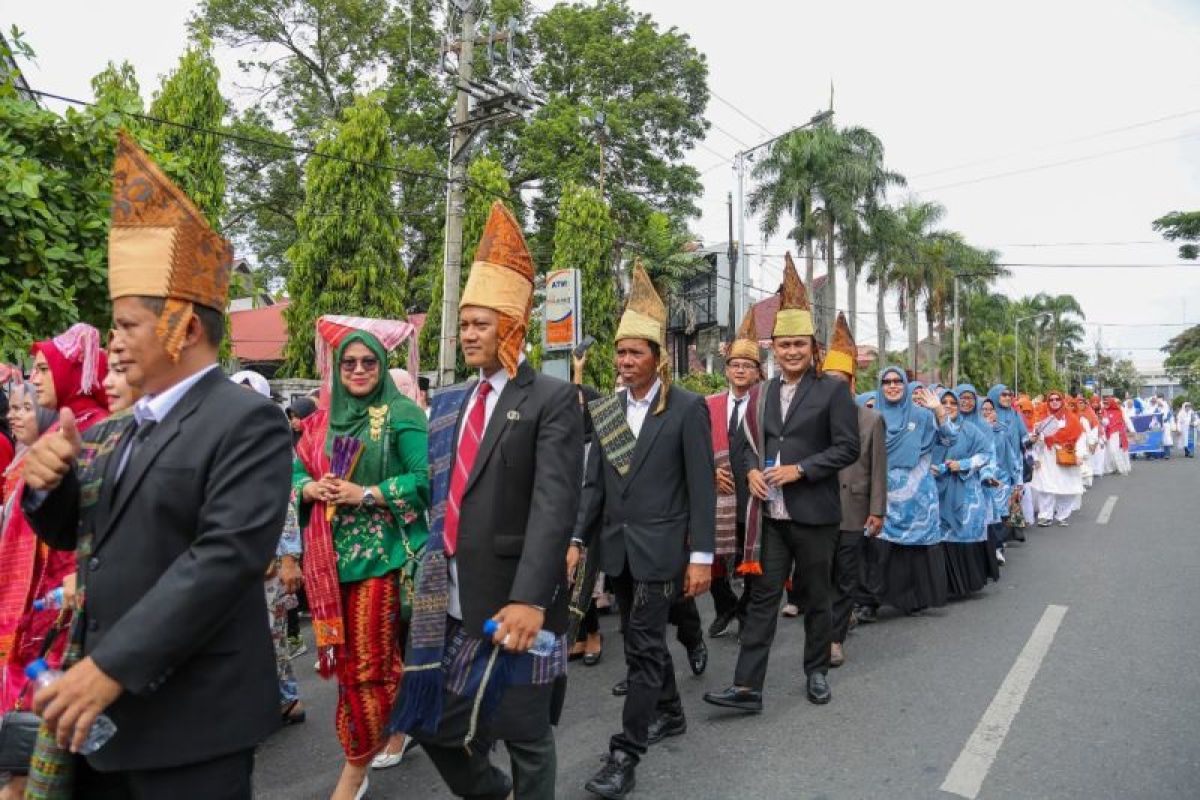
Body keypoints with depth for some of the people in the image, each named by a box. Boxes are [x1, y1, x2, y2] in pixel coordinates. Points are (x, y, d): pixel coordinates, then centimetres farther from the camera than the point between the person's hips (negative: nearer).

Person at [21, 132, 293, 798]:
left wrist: (111, 666, -23)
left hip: (190, 717, -7)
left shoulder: (247, 422, -15)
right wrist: (48, 480, -3)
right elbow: (67, 533, 17)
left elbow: (226, 556, -23)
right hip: (99, 705, 7)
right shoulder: (115, 430, 10)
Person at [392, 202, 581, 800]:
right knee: (432, 724, 18)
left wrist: (529, 599, -27)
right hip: (448, 603, 7)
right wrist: (428, 575, 13)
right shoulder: (448, 403, 11)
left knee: (526, 738, 10)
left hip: (512, 603, -6)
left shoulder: (552, 400, -9)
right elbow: (440, 497, 15)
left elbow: (555, 504, -19)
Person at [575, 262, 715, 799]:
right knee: (642, 639, 19)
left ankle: (626, 755, 6)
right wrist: (578, 539, -2)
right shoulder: (603, 410, 6)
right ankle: (669, 713, 40)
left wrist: (701, 556, -12)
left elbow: (702, 487, -9)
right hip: (617, 548, 6)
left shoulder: (687, 408, -8)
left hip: (660, 548, -6)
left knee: (643, 647, -3)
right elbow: (594, 484, 7)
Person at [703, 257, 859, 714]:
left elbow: (848, 448, -9)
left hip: (814, 514, -3)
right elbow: (750, 443, 16)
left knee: (817, 598, 12)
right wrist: (752, 470, -5)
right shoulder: (764, 393, 10)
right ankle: (747, 688, 5)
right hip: (770, 514, 4)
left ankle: (817, 673, 32)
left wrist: (800, 469, -18)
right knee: (762, 597, 3)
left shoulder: (832, 391, -4)